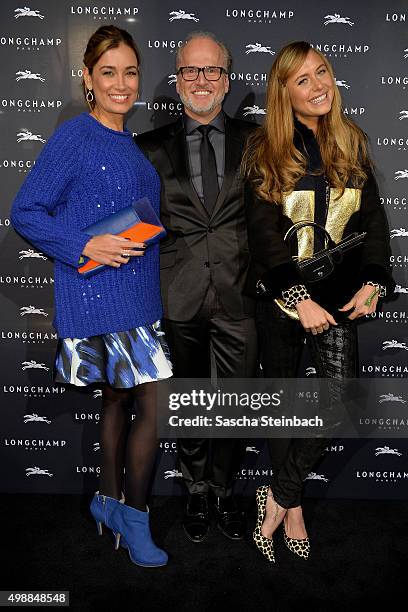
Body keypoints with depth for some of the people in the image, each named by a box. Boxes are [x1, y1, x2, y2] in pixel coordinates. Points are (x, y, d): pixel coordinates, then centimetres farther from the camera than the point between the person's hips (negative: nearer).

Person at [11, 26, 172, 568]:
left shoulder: (131, 144, 13)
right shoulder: (74, 138, -9)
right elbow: (24, 213, -11)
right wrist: (85, 247, -20)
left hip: (137, 293, 8)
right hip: (98, 295, -8)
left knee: (119, 397, 17)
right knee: (155, 402, -8)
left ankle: (109, 501, 35)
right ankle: (134, 516, 13)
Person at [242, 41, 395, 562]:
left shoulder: (352, 143, 6)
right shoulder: (264, 151, -5)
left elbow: (372, 218, 7)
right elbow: (264, 234, -11)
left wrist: (372, 283, -6)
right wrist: (299, 299, -17)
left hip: (336, 291, 3)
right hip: (279, 293, -2)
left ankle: (278, 497, 8)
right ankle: (291, 505, 28)